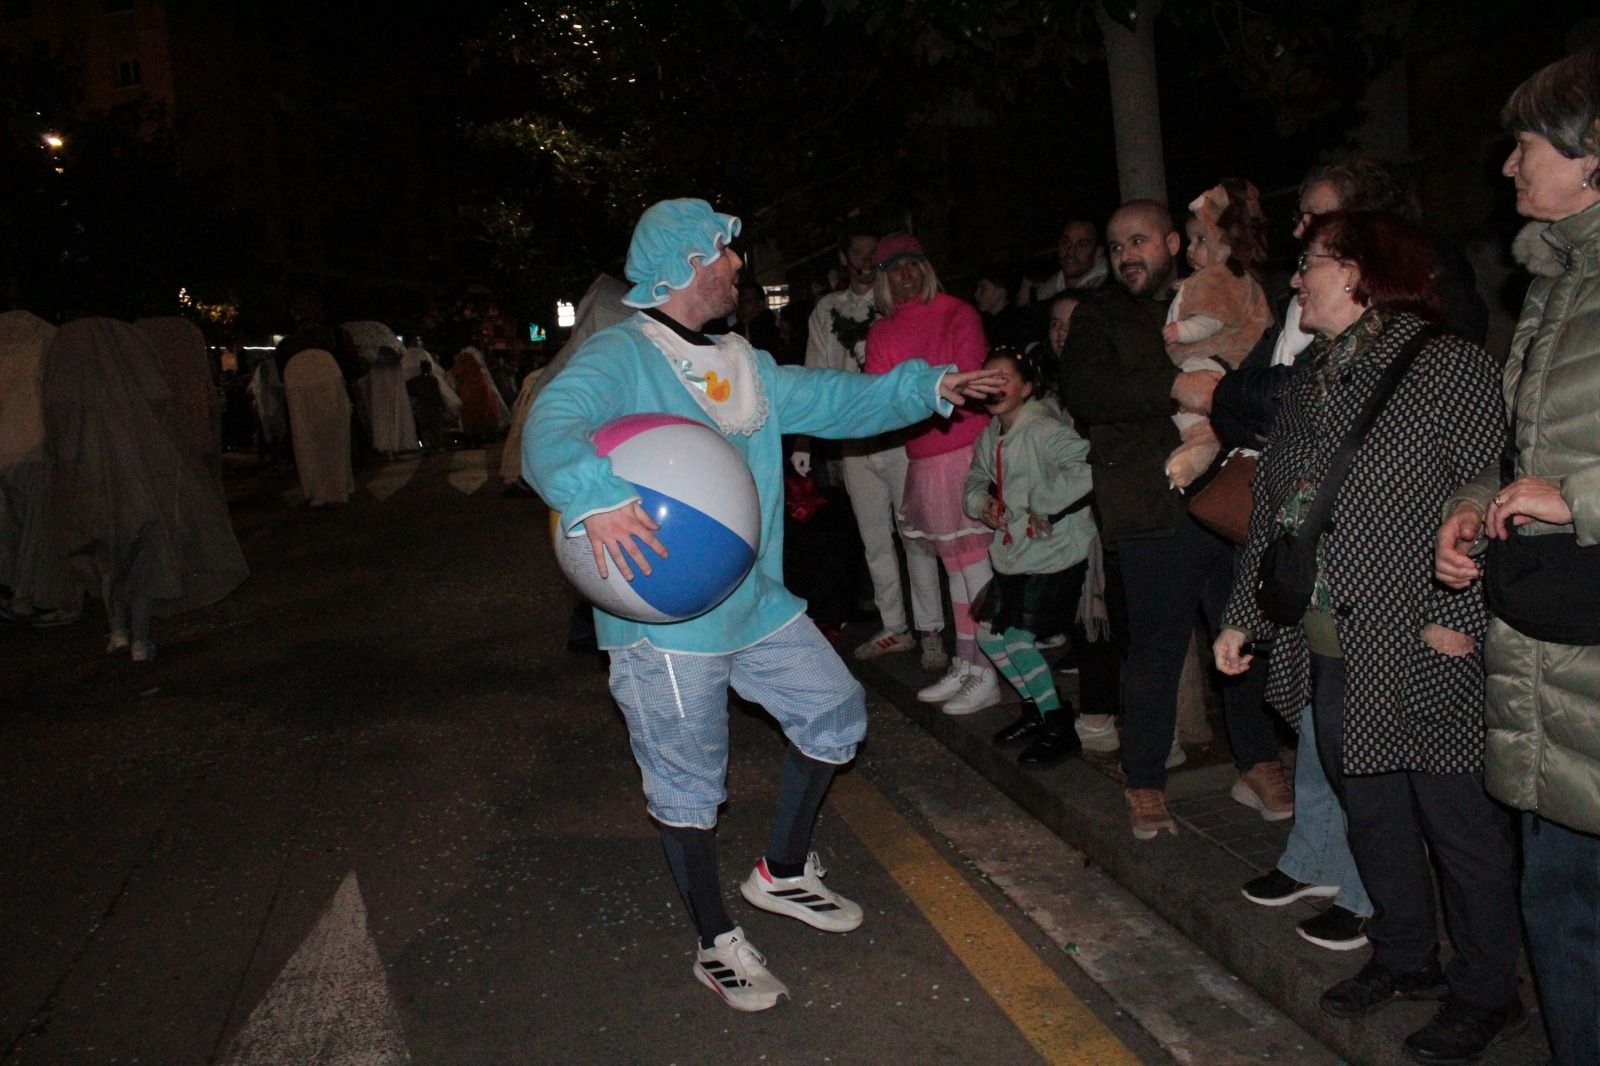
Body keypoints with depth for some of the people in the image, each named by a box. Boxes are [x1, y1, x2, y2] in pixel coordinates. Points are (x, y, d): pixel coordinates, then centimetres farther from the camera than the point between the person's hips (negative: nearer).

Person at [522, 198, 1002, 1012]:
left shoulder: (741, 365, 14)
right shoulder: (619, 357, -13)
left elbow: (832, 399, 18)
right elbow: (550, 429, -29)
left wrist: (928, 388, 8)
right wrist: (594, 496, -48)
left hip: (757, 600, 9)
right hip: (666, 620, -8)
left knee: (835, 714, 16)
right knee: (688, 788, 6)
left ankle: (782, 872, 36)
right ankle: (717, 945, 26)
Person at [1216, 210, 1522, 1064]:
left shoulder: (1448, 367, -10)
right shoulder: (1308, 383, 13)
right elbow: (1270, 509, 17)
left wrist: (1461, 616, -18)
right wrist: (1245, 615, 15)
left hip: (1425, 653, -7)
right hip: (1330, 653, 7)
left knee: (1459, 825, 6)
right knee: (1372, 815, 18)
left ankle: (1483, 995, 24)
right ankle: (1404, 959, 37)